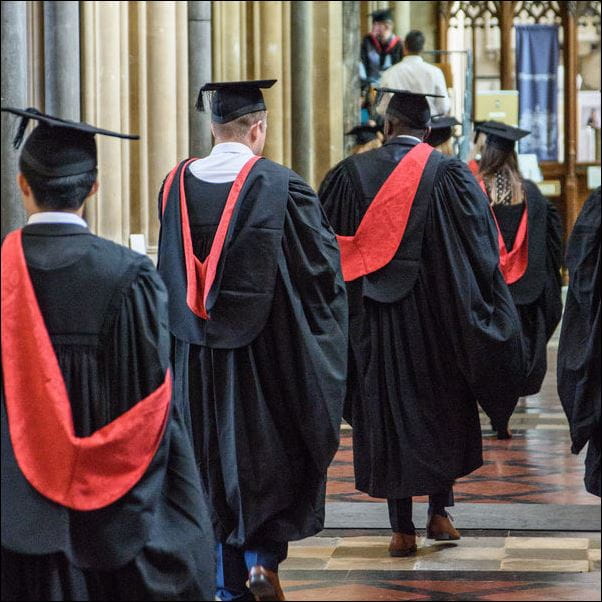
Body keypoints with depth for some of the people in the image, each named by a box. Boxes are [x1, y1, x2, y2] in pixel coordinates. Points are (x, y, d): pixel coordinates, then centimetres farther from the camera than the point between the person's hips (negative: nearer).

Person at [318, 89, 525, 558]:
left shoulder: (350, 175, -2)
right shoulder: (450, 176, -5)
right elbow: (480, 253, -5)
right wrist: (489, 319, 5)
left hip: (373, 320, 1)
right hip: (435, 317, -1)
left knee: (387, 413, 7)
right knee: (444, 409, 16)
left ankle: (402, 528, 7)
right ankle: (439, 512, 16)